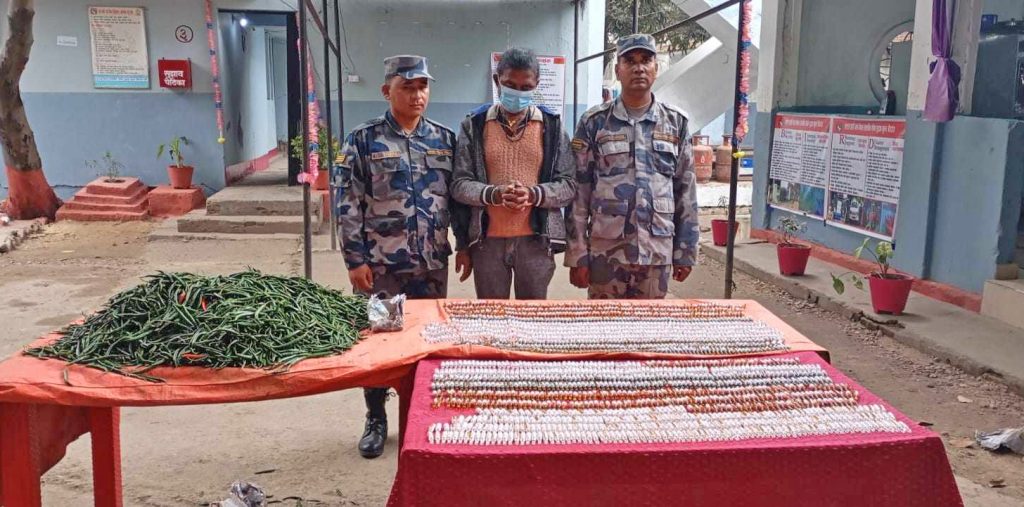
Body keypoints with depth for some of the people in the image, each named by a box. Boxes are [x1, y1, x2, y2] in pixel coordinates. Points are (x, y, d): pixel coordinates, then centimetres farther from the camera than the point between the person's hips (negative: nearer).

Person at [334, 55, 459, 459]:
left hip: (432, 264, 3)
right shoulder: (363, 140, -4)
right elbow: (347, 205, -6)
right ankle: (376, 420, 24)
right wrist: (355, 260, -11)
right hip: (379, 264, -2)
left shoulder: (445, 139, 5)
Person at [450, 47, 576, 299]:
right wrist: (493, 194, -19)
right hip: (487, 240, 0)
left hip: (536, 240, 0)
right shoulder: (474, 125, 3)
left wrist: (533, 194, -17)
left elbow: (568, 185, 2)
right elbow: (459, 184, 0)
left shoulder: (552, 126, 4)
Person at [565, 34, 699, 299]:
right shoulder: (594, 122, -1)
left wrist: (686, 252, 5)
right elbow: (578, 192, -2)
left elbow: (686, 193, 7)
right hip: (605, 251, -2)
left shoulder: (676, 123, 5)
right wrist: (577, 254, -6)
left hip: (657, 252, 2)